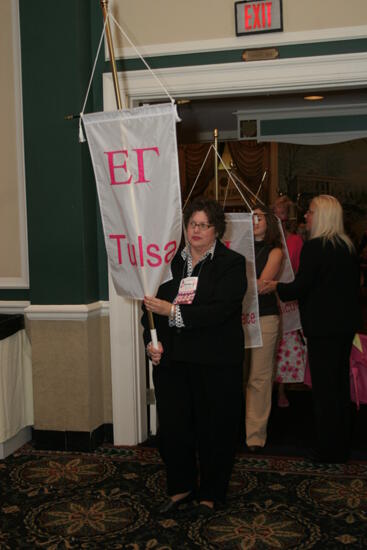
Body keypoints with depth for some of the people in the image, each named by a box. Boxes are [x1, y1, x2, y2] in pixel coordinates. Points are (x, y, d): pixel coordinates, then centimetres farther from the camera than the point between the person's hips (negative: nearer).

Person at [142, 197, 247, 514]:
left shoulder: (232, 264, -5)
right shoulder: (172, 262, 10)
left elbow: (220, 310, -18)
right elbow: (153, 306, 13)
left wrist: (174, 311, -19)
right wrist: (152, 340, -3)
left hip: (215, 363, -4)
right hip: (171, 359, 4)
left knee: (214, 428, 7)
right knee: (172, 426, 8)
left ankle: (210, 494, 27)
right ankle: (181, 488, 30)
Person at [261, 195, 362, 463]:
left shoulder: (314, 247, -16)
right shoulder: (348, 247, 8)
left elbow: (300, 288, -16)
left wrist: (277, 287, 1)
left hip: (323, 328, -8)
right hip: (346, 324, 8)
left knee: (324, 388, 0)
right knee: (341, 385, 16)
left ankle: (328, 450, 8)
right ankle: (342, 446, 27)